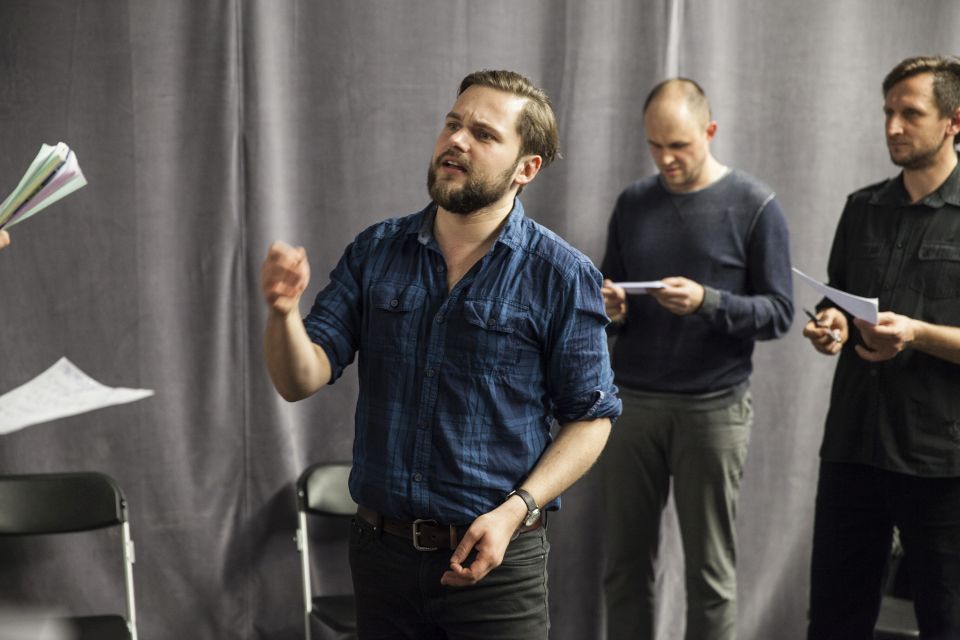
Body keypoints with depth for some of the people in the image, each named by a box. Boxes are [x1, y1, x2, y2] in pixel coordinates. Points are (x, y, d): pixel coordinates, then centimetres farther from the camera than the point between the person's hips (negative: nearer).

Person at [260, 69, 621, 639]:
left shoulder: (561, 276, -7)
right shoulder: (375, 252, 2)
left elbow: (590, 418, -5)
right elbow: (302, 381, -3)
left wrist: (513, 511, -17)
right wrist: (284, 312, -23)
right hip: (380, 550, 3)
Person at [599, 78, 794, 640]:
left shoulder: (754, 206, -3)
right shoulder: (633, 203, 9)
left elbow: (779, 313, -5)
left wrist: (707, 303, -21)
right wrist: (611, 309, -7)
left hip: (714, 409, -3)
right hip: (633, 402, 4)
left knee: (711, 572, 3)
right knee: (626, 564, 7)